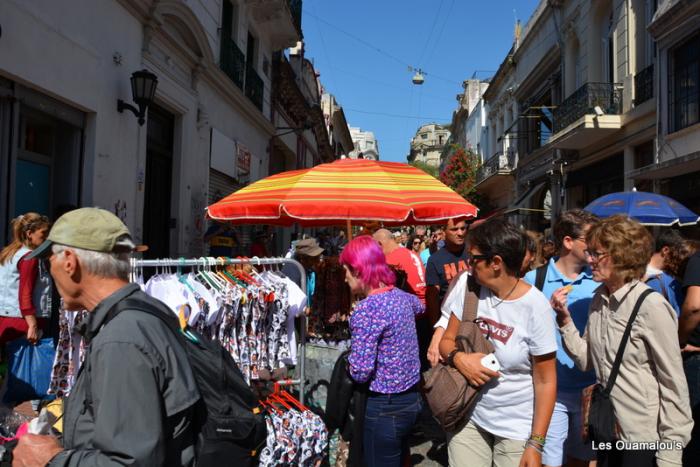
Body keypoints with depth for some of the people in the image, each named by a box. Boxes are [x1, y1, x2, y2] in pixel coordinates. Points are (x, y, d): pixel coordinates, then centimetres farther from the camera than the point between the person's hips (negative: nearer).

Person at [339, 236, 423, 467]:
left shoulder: (366, 309, -22)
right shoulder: (401, 296, 2)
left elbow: (360, 372, -24)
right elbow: (420, 306, 28)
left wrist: (350, 360, -3)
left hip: (386, 407, -8)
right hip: (412, 399, 8)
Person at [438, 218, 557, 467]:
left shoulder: (535, 307, -18)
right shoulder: (468, 284, -7)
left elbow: (545, 381, -11)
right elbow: (447, 340, 2)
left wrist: (535, 444, -12)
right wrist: (458, 357, -21)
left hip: (517, 426, -3)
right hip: (468, 415, 3)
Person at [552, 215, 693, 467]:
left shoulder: (651, 306, -18)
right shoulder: (599, 299, 1)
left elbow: (673, 383, -14)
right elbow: (586, 361, 4)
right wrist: (565, 319, -9)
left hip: (643, 440, -6)